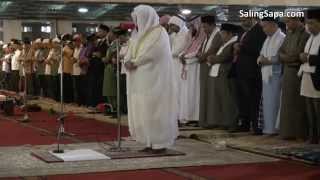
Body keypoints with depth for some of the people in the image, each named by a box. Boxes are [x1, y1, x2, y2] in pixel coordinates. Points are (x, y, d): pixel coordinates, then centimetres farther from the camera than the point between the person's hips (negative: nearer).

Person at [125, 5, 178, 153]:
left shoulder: (159, 33, -9)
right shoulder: (140, 34, 16)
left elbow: (150, 55, -18)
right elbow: (132, 52, 13)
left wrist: (134, 63, -11)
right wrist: (128, 61, -8)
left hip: (154, 80, -8)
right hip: (141, 81, 9)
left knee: (154, 110, -7)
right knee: (143, 111, 7)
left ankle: (160, 143, -1)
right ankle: (151, 142, 11)